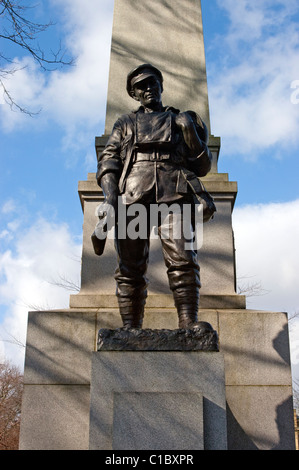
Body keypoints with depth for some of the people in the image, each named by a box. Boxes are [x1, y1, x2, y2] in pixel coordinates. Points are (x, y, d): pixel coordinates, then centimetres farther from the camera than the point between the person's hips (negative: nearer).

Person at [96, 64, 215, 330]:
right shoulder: (125, 125, 30)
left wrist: (191, 133, 6)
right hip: (132, 196, 1)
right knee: (131, 266, -8)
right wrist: (110, 196, -5)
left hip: (174, 194, 0)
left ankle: (188, 322, -23)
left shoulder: (182, 120, 29)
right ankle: (130, 327, -8)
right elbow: (108, 163, 15)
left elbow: (202, 167, 22)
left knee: (183, 259, -19)